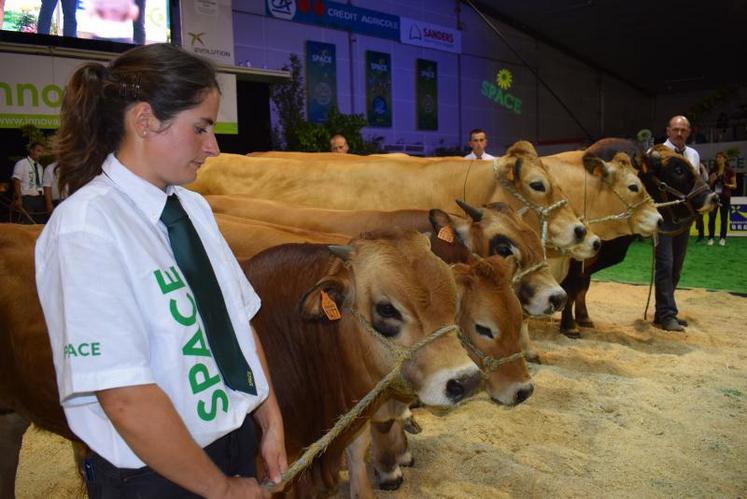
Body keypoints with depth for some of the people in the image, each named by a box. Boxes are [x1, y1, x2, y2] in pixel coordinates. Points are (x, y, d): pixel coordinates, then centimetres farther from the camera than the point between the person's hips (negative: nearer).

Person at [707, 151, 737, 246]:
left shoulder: (730, 171, -1)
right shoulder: (712, 171, 7)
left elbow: (734, 185, 2)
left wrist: (728, 185, -18)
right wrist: (711, 180, -8)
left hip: (725, 197, -2)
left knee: (724, 218, 3)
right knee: (711, 217, -4)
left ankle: (722, 238, 10)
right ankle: (711, 238, 1)